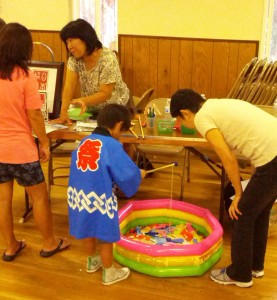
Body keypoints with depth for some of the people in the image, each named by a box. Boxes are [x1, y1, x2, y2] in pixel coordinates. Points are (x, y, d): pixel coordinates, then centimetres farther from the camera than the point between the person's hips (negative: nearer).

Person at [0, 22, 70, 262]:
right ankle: (50, 243, 26)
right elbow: (34, 116, -15)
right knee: (39, 196, 13)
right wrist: (44, 143, -2)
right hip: (20, 149, -5)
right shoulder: (25, 76, -16)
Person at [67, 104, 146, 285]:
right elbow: (127, 176, -16)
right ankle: (109, 273, 32)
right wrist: (140, 174, 6)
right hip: (99, 200, -6)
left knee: (88, 230, 27)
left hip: (78, 196, 7)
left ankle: (92, 261, 50)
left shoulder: (84, 141, 1)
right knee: (105, 237, 13)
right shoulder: (113, 145, -17)